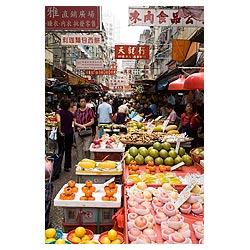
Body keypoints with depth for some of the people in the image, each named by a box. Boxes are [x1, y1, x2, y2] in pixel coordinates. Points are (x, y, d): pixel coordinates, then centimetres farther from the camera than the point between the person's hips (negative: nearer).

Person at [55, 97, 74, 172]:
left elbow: (58, 121, -26)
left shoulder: (58, 112, -12)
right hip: (70, 133, 2)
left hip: (62, 133, -2)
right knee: (68, 150, 11)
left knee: (61, 150, 12)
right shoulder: (70, 113, 0)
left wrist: (60, 131, -20)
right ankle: (67, 167, 17)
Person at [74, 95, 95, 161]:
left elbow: (92, 121, -3)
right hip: (78, 132, 4)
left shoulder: (90, 110, 0)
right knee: (79, 149, 9)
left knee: (86, 149, -8)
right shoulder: (77, 111, 10)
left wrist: (84, 125, -13)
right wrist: (80, 125, -13)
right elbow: (75, 122, 7)